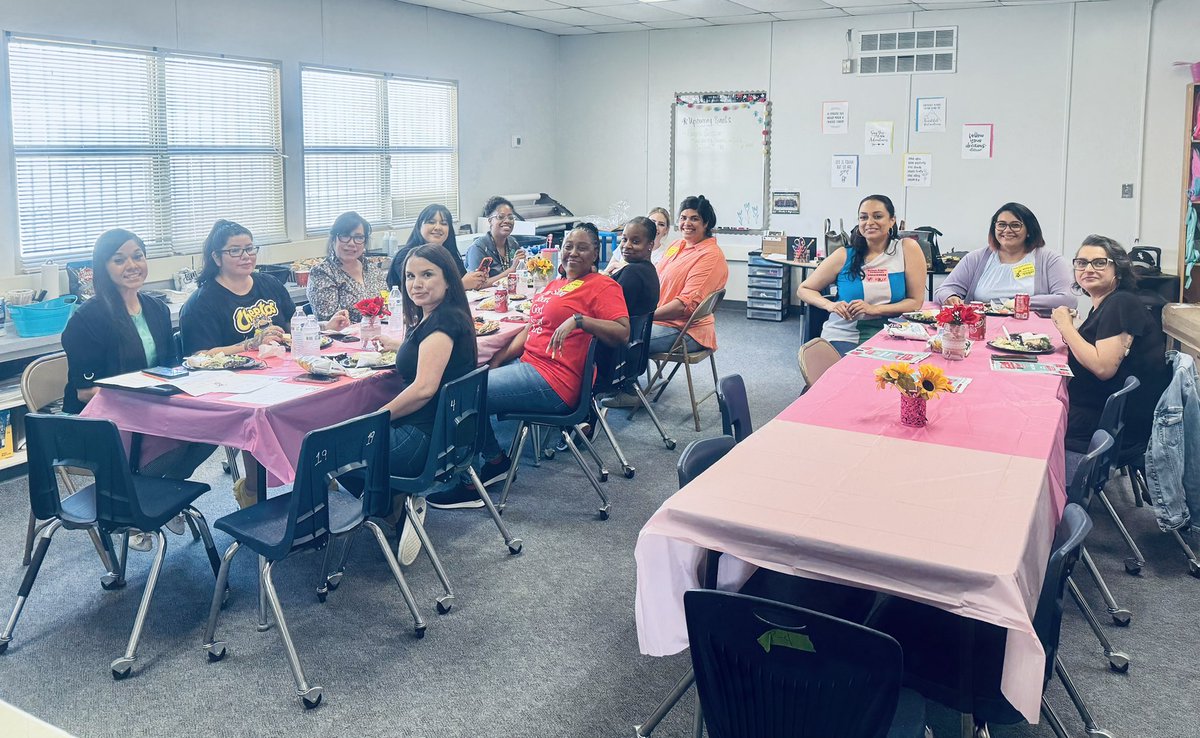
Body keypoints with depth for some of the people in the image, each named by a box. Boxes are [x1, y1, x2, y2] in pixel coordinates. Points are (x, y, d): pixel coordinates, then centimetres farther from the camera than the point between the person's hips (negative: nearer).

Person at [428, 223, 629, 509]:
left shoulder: (604, 287, -6)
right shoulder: (556, 284, 20)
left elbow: (622, 332, -19)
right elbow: (529, 331, 17)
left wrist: (579, 319, -29)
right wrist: (495, 363, 7)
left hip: (552, 383, -10)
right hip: (528, 365, 10)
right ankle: (495, 460, 17)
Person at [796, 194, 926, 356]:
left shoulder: (908, 248, 0)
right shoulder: (844, 256, 1)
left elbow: (916, 302, -1)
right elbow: (803, 290, 8)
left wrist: (874, 309, -16)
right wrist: (829, 305, -13)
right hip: (843, 337, -1)